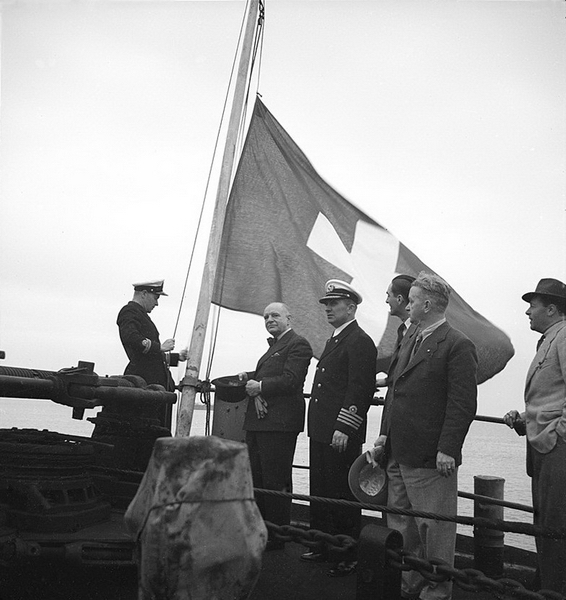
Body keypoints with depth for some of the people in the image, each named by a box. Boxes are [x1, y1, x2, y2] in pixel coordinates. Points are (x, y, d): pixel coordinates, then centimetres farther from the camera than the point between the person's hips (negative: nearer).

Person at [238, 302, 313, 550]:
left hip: (279, 422, -10)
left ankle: (277, 536, 6)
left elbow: (291, 380, -18)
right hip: (259, 420, 10)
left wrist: (260, 386, -12)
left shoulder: (298, 345, -7)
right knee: (256, 478, 13)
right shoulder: (274, 346, 24)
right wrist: (250, 379, -1)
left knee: (276, 481, -4)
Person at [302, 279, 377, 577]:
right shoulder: (334, 340, 18)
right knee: (320, 492, 16)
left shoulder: (360, 342, -12)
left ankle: (349, 556, 12)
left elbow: (359, 388, -18)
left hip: (342, 436, -9)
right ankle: (323, 545, 28)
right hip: (321, 431, 9)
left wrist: (343, 429, -21)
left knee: (343, 495, 0)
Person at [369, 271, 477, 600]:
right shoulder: (411, 343, 16)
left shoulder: (458, 345, -12)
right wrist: (385, 436, 15)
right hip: (400, 454, 9)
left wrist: (447, 450, -20)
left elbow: (463, 405, -17)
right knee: (401, 526, 18)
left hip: (431, 459, -9)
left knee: (434, 530, 4)